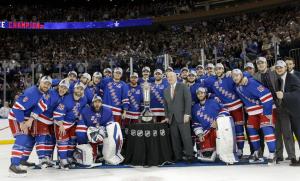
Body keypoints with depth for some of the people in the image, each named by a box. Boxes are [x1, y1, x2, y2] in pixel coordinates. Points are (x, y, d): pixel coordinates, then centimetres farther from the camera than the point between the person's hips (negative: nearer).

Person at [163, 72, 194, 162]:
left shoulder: (183, 86, 3)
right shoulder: (166, 91, 19)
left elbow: (188, 100, -5)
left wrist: (187, 114, -13)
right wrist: (167, 116, 8)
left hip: (182, 116, -5)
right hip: (172, 118, 5)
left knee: (186, 137, -5)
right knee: (175, 139, 3)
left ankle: (189, 155, 3)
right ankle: (178, 156, 9)